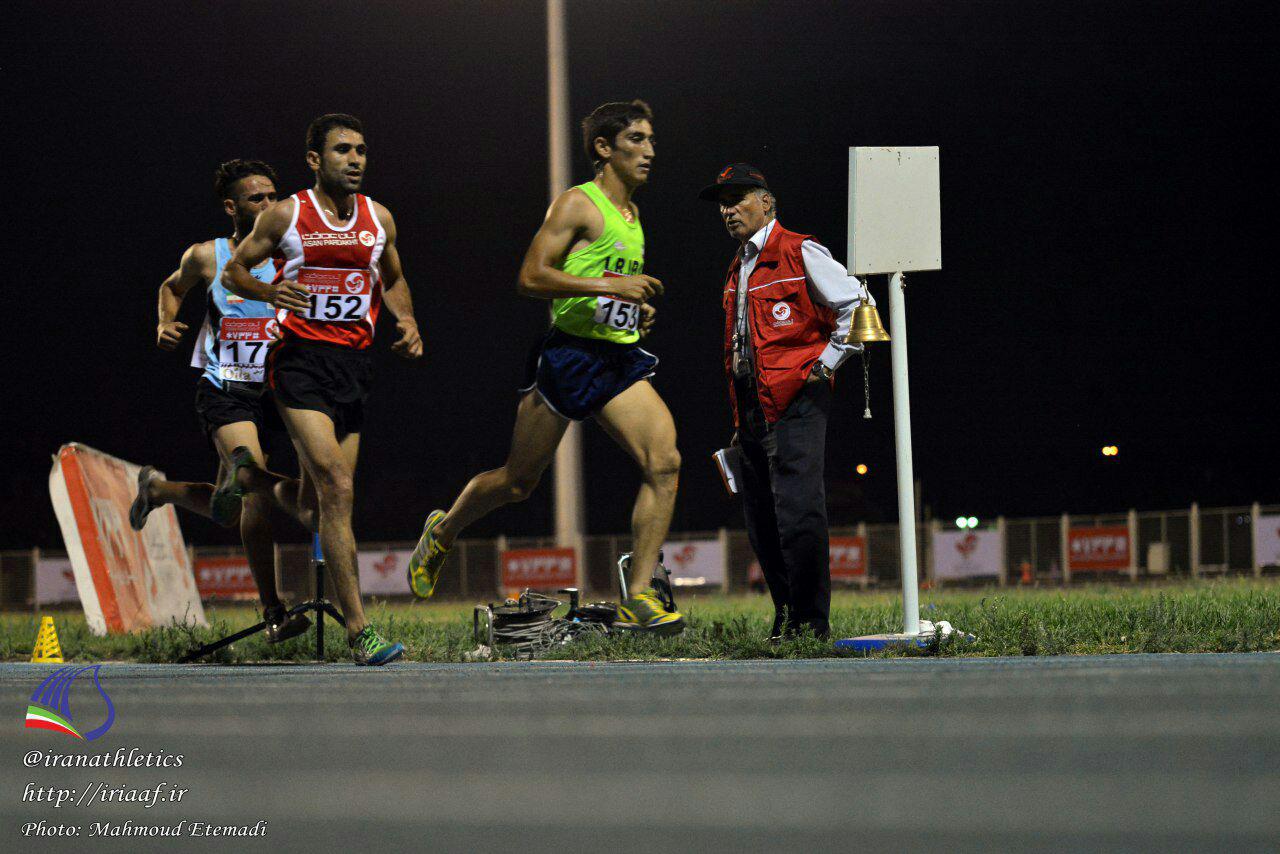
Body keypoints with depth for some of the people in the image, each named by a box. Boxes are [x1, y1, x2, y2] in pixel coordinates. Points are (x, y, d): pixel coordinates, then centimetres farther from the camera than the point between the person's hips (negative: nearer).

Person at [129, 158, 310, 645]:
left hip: (273, 391, 3)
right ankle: (273, 613, -20)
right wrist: (165, 323, 4)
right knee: (257, 487, -23)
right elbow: (173, 287, 22)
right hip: (223, 390, -3)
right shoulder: (206, 257, 1)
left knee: (229, 511, 9)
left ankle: (158, 488, 41)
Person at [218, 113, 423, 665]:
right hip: (300, 357, -5)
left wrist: (407, 322, 5)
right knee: (338, 489, -19)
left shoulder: (379, 219, 9)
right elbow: (233, 271, 6)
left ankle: (246, 476, 45)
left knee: (311, 504, 9)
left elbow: (392, 280, 25)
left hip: (354, 362, 5)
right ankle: (359, 634, -20)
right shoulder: (287, 216, -2)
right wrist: (270, 292, -14)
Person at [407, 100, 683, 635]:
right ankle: (443, 532, 37)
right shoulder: (578, 205, -8)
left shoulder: (634, 217, 17)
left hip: (621, 359, 6)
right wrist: (611, 285, -21)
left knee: (664, 461, -16)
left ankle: (638, 600, -16)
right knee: (518, 481, 6)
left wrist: (639, 310, 12)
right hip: (568, 355, -6)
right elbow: (531, 278, -17)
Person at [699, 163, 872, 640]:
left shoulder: (799, 252, -4)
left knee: (797, 513, -14)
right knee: (762, 523, 8)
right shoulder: (739, 269, 21)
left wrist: (826, 363, -8)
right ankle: (785, 619, 15)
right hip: (752, 411, 9)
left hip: (796, 402, -9)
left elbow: (855, 304, -6)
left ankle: (812, 623, -10)